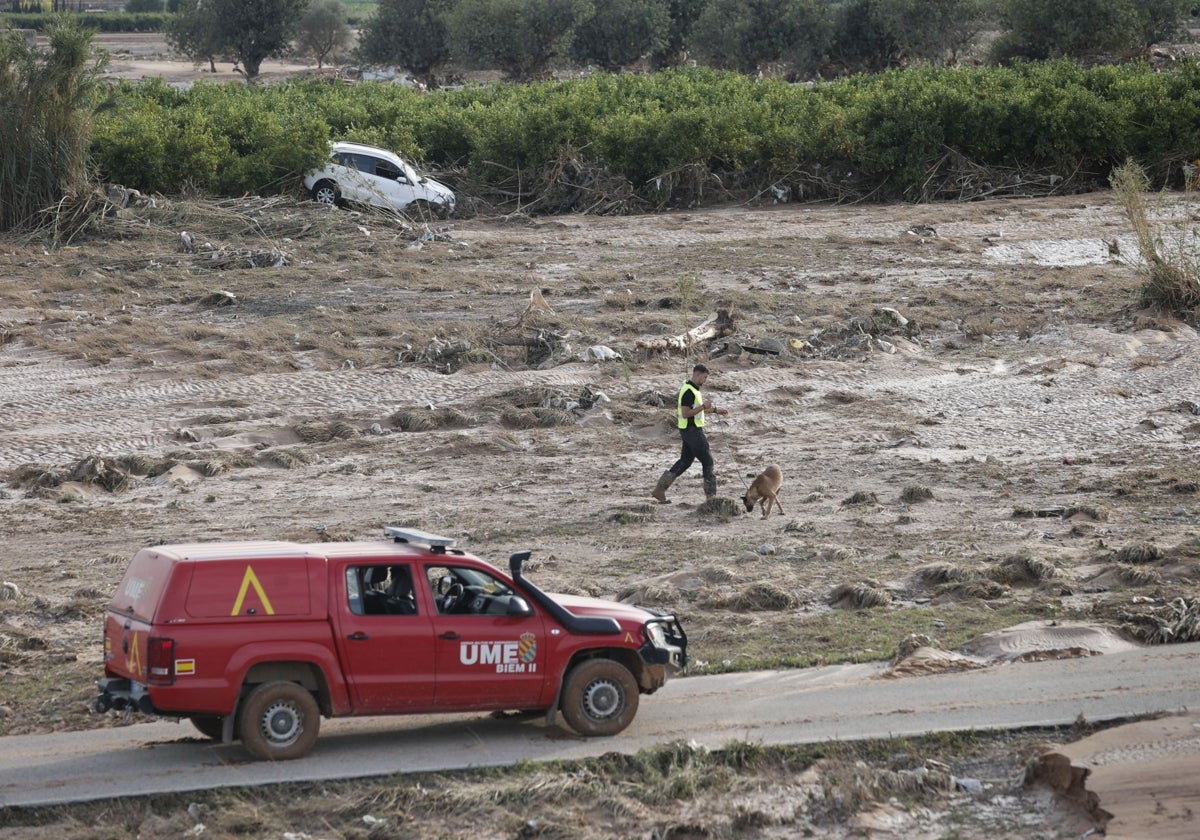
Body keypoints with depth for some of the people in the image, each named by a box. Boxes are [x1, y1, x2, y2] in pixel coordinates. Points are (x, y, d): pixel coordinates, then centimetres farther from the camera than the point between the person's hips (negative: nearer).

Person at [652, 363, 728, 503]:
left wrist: (715, 410, 19)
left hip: (691, 431, 10)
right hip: (692, 431, -10)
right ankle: (711, 495, 4)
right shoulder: (688, 391, -20)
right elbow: (686, 413, -24)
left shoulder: (693, 389, 13)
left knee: (685, 461, 13)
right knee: (707, 461, -2)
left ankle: (659, 489, 12)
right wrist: (704, 406, -24)